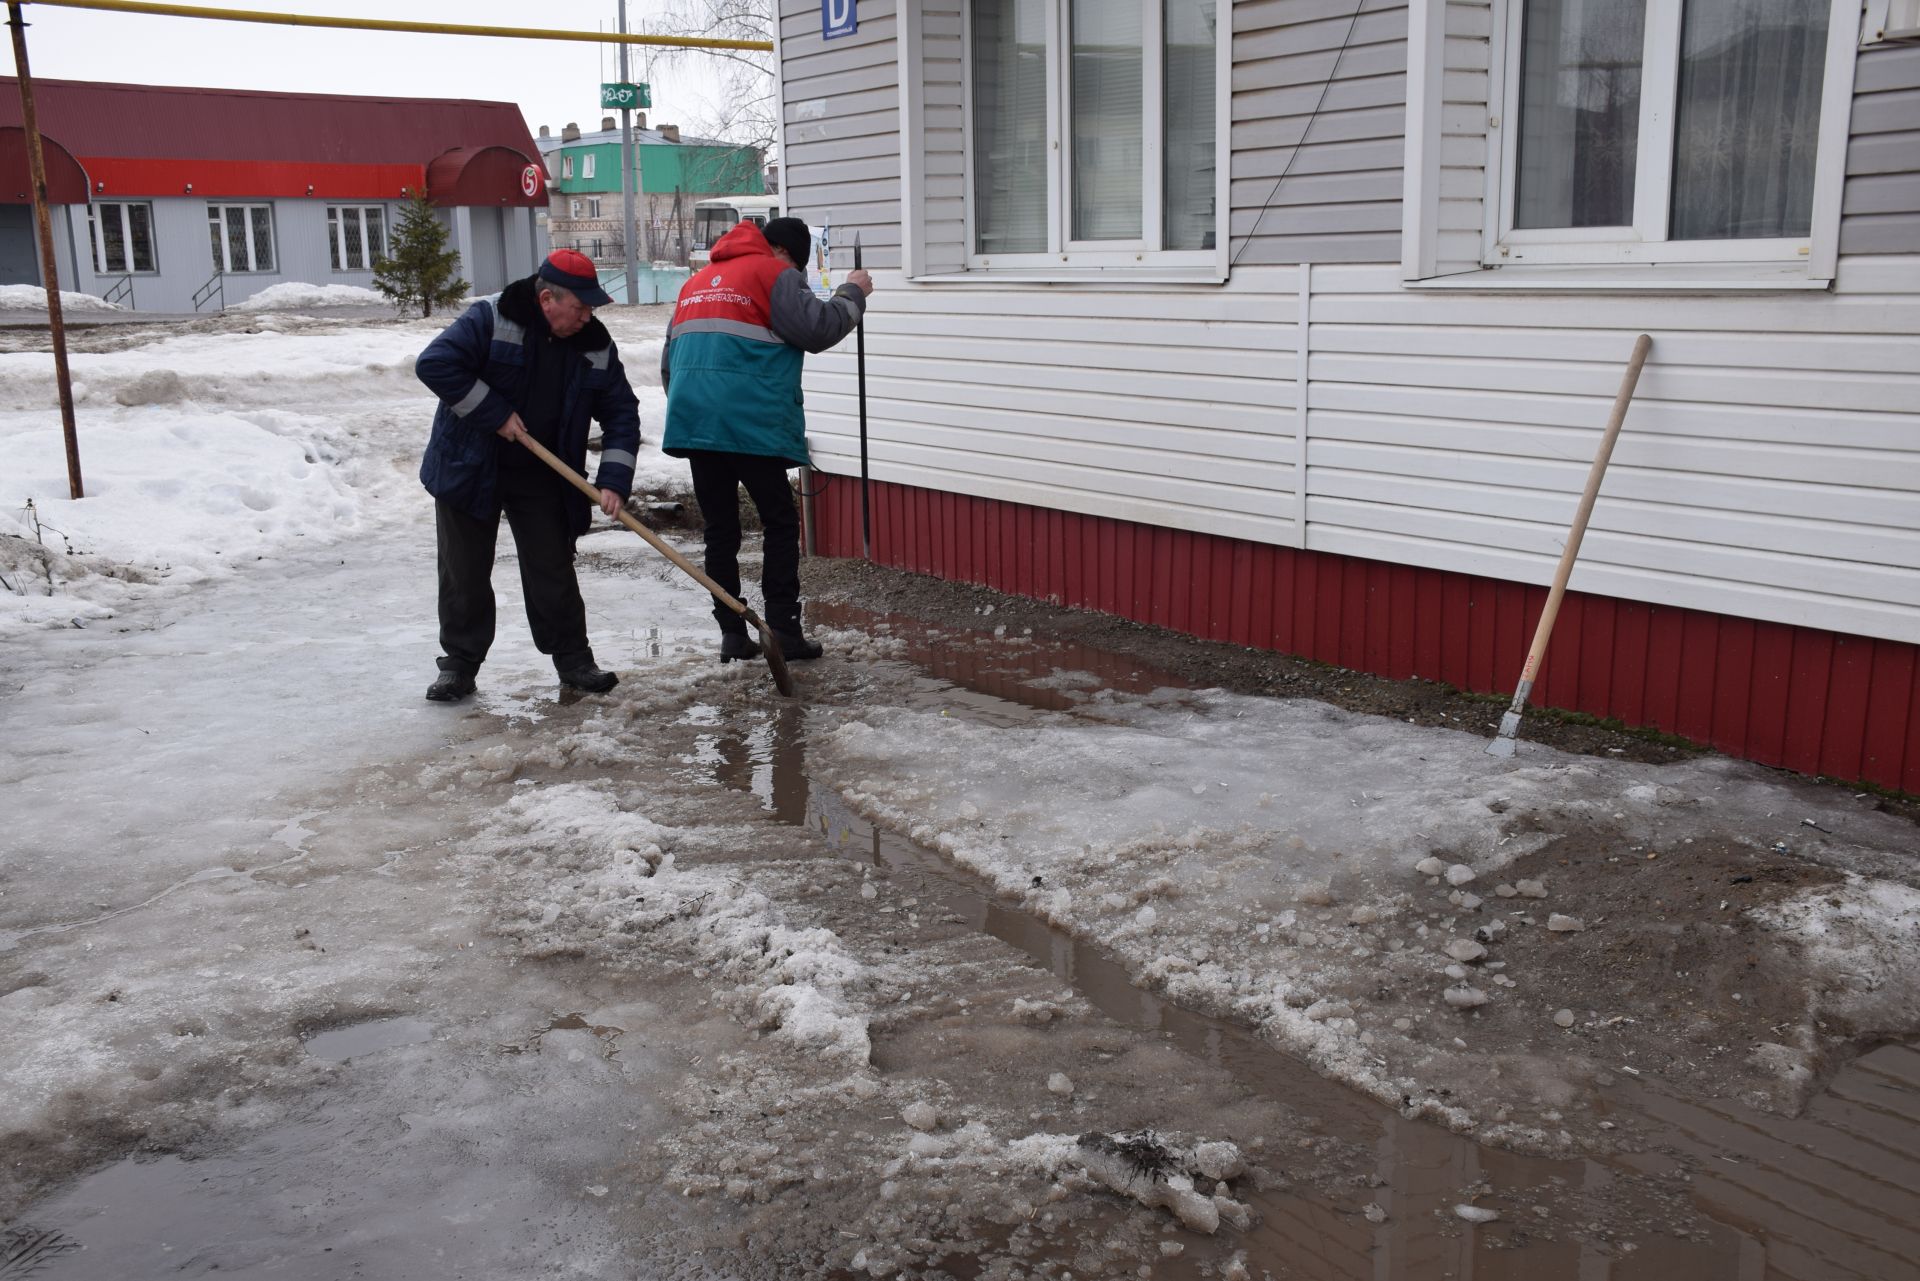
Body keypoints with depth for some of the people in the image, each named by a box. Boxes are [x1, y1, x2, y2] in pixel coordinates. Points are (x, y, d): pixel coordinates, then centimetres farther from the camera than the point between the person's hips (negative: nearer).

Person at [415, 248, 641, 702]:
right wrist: (494, 414, -23)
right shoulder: (490, 319, -17)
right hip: (470, 469, -2)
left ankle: (574, 660, 17)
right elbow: (434, 364, -24)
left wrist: (614, 480, -15)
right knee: (465, 574, 5)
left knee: (553, 571, 6)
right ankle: (459, 664, 17)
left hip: (543, 478, 3)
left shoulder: (596, 346, -5)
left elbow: (622, 414, -3)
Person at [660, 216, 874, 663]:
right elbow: (817, 328, -8)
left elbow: (669, 361, 24)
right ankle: (784, 630, 2)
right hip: (751, 424, -6)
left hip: (693, 423, 6)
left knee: (720, 530, 11)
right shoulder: (775, 274, 1)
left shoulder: (696, 282, 23)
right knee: (781, 525, 5)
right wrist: (852, 293, 7)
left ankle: (732, 634, 11)